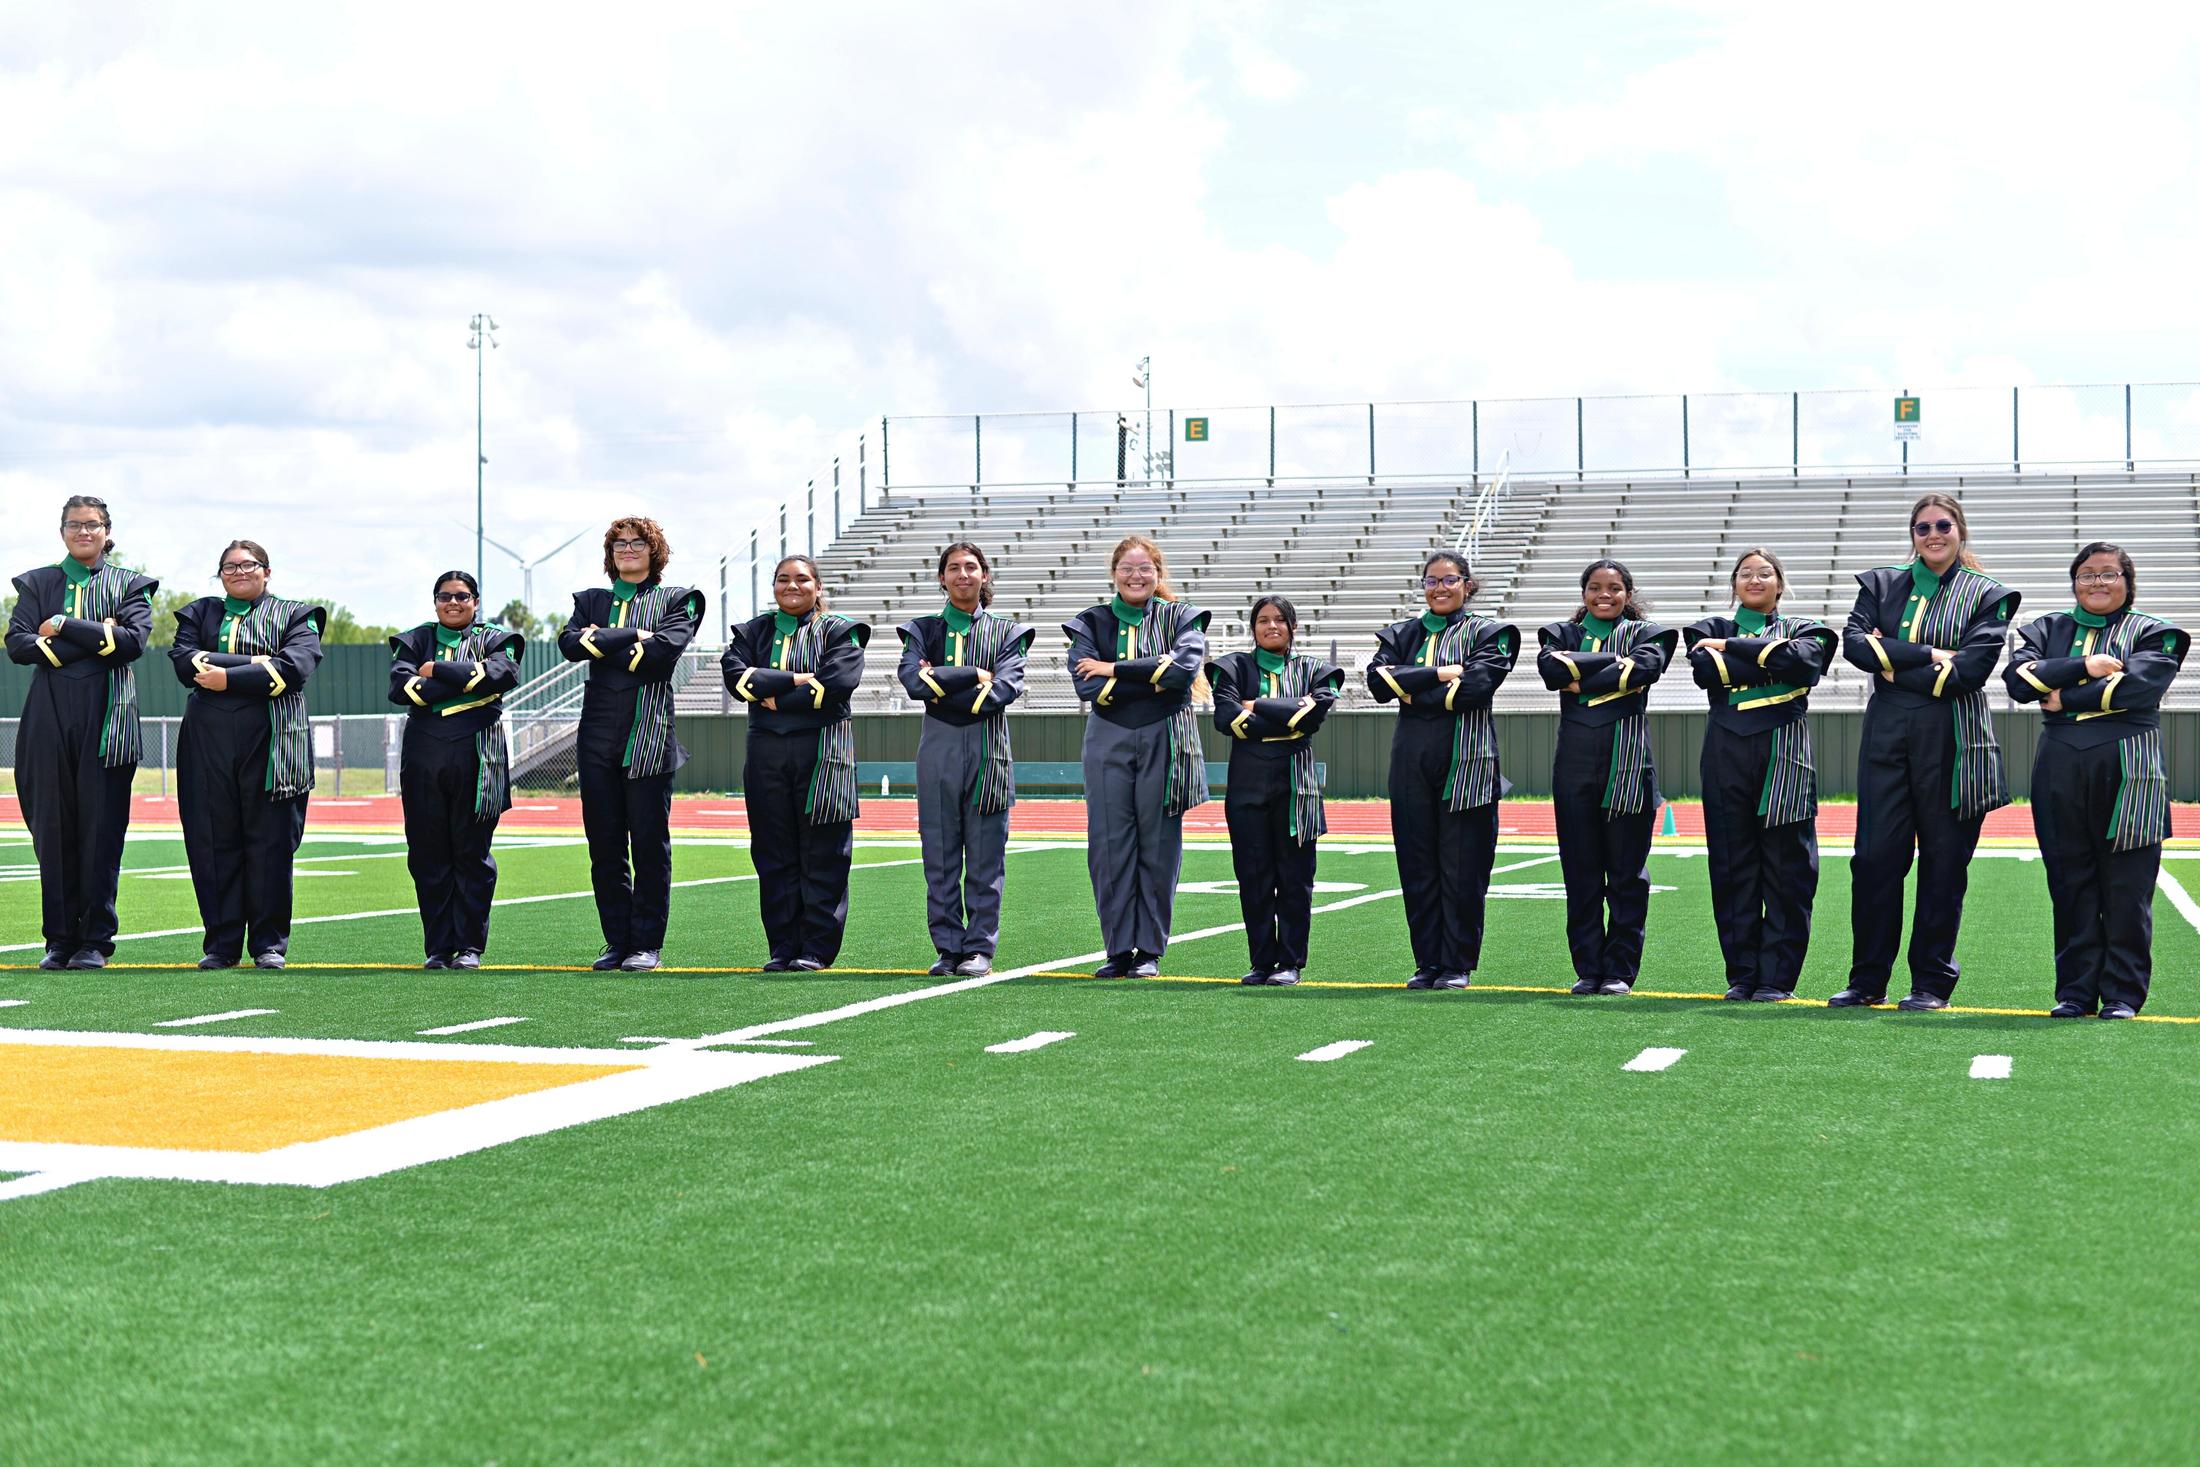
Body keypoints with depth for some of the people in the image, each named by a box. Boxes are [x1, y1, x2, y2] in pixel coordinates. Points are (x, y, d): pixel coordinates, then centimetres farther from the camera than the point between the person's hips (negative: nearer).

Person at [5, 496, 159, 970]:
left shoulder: (130, 585, 10)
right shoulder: (36, 583, 13)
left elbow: (134, 641, -7)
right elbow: (17, 644, -1)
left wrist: (63, 627, -10)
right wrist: (94, 639, -10)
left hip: (106, 718, -1)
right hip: (50, 718, 1)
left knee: (102, 829, -3)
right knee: (52, 828, 1)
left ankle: (96, 941, 3)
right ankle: (59, 940, 7)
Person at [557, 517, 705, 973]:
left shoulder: (676, 600, 7)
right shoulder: (591, 600, 17)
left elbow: (663, 650, -12)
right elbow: (569, 642, -3)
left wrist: (602, 642, -6)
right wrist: (633, 637, -9)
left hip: (649, 737, -3)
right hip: (599, 736, 3)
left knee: (650, 844, -2)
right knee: (604, 845, 5)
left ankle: (648, 944, 5)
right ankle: (617, 941, 12)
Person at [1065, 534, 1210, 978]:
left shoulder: (1180, 618, 6)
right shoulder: (1091, 623, 8)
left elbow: (1185, 668, -14)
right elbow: (1087, 685, -7)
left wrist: (1114, 669, -12)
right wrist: (1154, 675, -13)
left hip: (1164, 741, -1)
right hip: (1109, 742, 1)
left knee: (1159, 845, 0)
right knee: (1109, 845, -1)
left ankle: (1150, 951, 7)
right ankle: (1118, 950, 7)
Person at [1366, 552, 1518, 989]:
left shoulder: (1486, 634, 5)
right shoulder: (1401, 635, 14)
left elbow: (1476, 686, -13)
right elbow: (1379, 682, -4)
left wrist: (1409, 684, -8)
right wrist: (1441, 673, -11)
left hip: (1466, 760, -3)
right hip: (1412, 760, 3)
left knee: (1463, 867, -1)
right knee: (1417, 866, 4)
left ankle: (1458, 965, 7)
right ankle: (1428, 963, 12)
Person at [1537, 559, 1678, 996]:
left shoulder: (1644, 633, 8)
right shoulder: (1563, 634, 13)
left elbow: (1646, 667, -14)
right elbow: (1551, 667, -9)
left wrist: (1581, 679, -10)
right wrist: (1614, 661, -11)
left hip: (1627, 764, -2)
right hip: (1576, 761, 2)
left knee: (1627, 870, 0)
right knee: (1580, 871, 3)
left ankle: (1620, 971, 6)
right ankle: (1587, 969, 10)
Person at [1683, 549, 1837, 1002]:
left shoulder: (1802, 630, 12)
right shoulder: (1711, 630, 15)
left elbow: (1802, 661, -11)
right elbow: (1706, 671, -6)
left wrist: (1731, 648, -7)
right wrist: (1770, 656, -9)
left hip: (1783, 758, -1)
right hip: (1727, 756, 1)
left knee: (1786, 867, -2)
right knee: (1732, 867, 1)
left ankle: (1777, 977, 2)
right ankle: (1742, 974, 8)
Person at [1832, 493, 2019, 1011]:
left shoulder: (1987, 596, 3)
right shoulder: (1881, 585, 12)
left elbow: (1968, 671, -10)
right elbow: (1854, 642, -5)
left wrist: (1892, 663, -8)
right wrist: (1928, 655, -12)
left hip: (1950, 741, -2)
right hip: (1887, 735, 2)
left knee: (1944, 861, 2)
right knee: (1875, 856, 0)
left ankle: (1933, 982, 10)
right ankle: (1867, 980, 9)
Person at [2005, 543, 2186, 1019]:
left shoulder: (2153, 633, 7)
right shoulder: (2049, 629, 16)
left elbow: (2137, 686, -12)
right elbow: (2018, 677, -3)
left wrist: (2065, 698, -7)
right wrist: (2083, 667, -11)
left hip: (2127, 770, -3)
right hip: (2061, 770, 3)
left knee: (2126, 885, -2)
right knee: (2070, 883, 4)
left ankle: (2123, 993, 4)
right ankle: (2076, 990, 10)